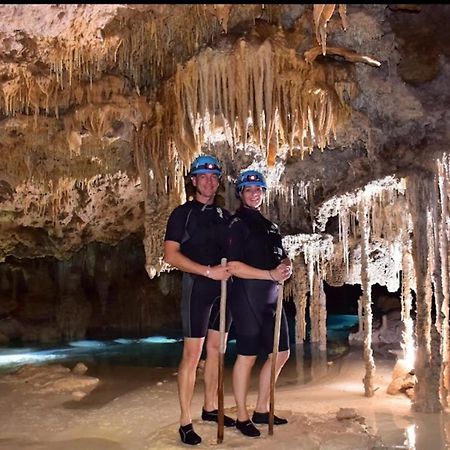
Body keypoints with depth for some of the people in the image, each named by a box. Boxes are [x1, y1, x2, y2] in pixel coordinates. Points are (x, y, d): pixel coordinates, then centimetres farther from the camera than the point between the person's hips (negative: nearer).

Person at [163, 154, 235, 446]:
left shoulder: (224, 215, 14)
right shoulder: (183, 213, -2)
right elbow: (171, 255, -11)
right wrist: (209, 271, -18)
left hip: (223, 287, 6)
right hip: (198, 286, -6)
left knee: (216, 349, 12)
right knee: (192, 355, -5)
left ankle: (210, 408, 26)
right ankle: (186, 422, 4)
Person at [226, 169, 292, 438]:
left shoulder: (269, 226, 16)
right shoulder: (237, 224, -7)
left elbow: (284, 258, 20)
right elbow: (234, 266, -16)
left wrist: (287, 267, -4)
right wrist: (271, 274, -20)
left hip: (271, 298, 8)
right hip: (247, 297, -8)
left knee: (280, 354, 12)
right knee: (247, 357, 0)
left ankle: (262, 410, 26)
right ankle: (243, 417, 15)